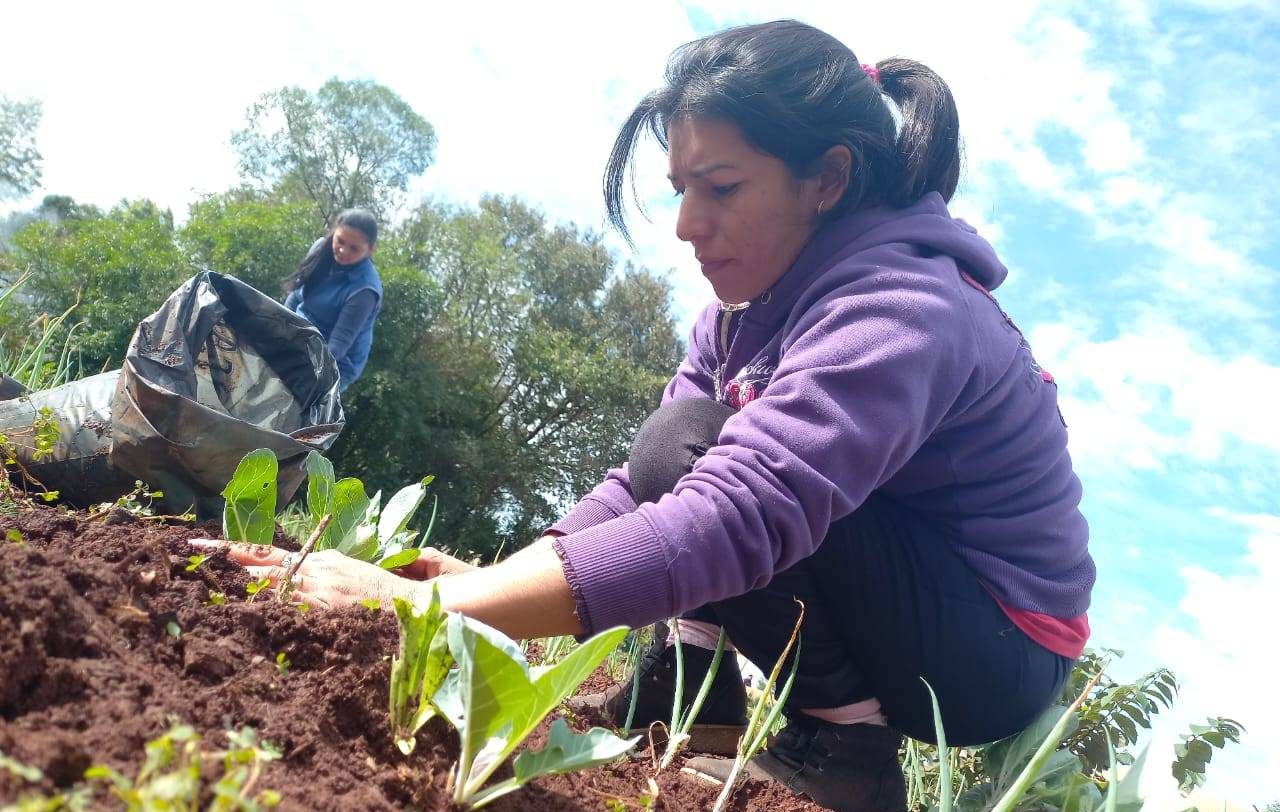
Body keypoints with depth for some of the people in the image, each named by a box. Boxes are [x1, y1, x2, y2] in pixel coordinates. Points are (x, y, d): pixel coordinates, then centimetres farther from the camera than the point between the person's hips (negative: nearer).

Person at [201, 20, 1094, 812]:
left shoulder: (895, 314, -28)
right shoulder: (757, 301, 1)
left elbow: (732, 521, -41)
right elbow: (645, 485, -3)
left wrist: (423, 602, -42)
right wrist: (496, 579, -18)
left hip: (998, 655, -8)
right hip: (892, 611, 8)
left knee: (692, 448, -25)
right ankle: (693, 689, 7)